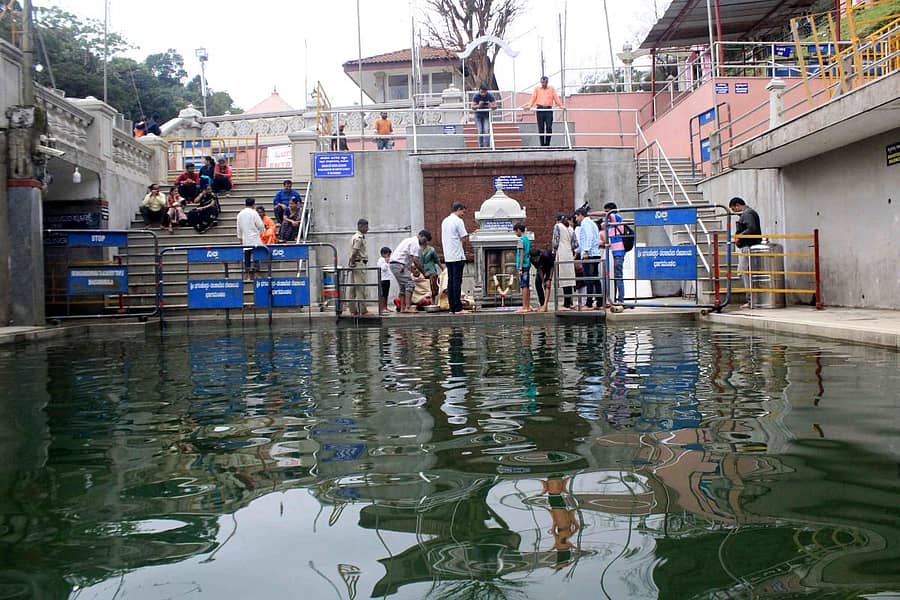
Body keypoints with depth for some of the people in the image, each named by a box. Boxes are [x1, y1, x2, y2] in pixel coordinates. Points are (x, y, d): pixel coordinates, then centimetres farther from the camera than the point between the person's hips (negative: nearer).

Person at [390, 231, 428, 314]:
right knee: (410, 285, -13)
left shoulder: (410, 240, 23)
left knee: (403, 287, 14)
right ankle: (408, 307, -20)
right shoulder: (415, 243, -9)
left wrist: (412, 268, 19)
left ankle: (402, 308, 14)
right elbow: (415, 260, -16)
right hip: (399, 265, -10)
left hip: (393, 264, 10)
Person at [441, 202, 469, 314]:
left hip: (447, 256, 8)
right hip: (457, 256, -8)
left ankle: (452, 307, 8)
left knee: (450, 281, 8)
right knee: (457, 281, -7)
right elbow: (464, 236, -12)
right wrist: (467, 235, 9)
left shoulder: (444, 221, 16)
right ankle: (458, 308, -7)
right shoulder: (458, 221, -8)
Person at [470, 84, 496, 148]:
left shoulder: (490, 96, -17)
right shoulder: (476, 96, -18)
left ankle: (487, 146, -14)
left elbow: (495, 106, -17)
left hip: (487, 114, 0)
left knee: (486, 130, -15)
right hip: (478, 115, 1)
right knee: (480, 131, -2)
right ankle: (481, 146, 6)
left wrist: (491, 106, -39)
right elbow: (473, 107, -21)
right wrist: (478, 106, -41)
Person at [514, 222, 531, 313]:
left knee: (524, 286, -9)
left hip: (523, 265, -9)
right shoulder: (527, 239, 16)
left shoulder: (521, 240, -10)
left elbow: (522, 254, -15)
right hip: (528, 265, 9)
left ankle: (524, 307, -10)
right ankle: (528, 306, 13)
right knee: (527, 286, 10)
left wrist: (520, 267, -16)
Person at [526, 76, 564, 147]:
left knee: (549, 128, -9)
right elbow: (533, 98, 4)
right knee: (541, 129, 0)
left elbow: (556, 98, 6)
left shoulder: (551, 89, 13)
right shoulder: (537, 89, 12)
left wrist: (561, 106, -6)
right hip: (540, 110, 0)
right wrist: (529, 106, -12)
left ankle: (547, 144, 0)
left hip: (549, 110, 0)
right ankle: (542, 144, 5)